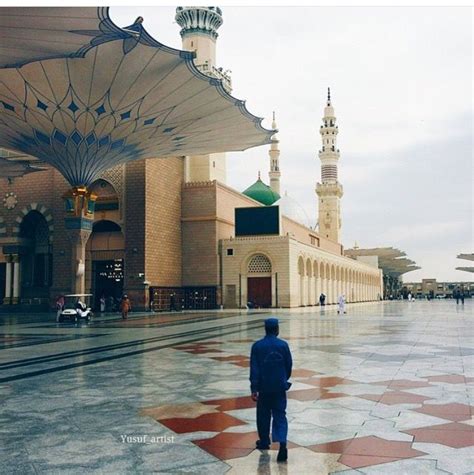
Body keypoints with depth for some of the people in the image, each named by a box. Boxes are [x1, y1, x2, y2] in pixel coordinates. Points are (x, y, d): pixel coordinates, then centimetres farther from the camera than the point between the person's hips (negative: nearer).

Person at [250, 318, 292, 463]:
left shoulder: (257, 346, -6)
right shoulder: (283, 345, -5)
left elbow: (254, 368, -9)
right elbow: (289, 365, 4)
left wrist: (254, 388, -8)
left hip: (264, 387, 0)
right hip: (279, 387, 0)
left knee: (263, 415, 16)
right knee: (280, 416, 1)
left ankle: (264, 442, 29)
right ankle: (282, 443, -17)